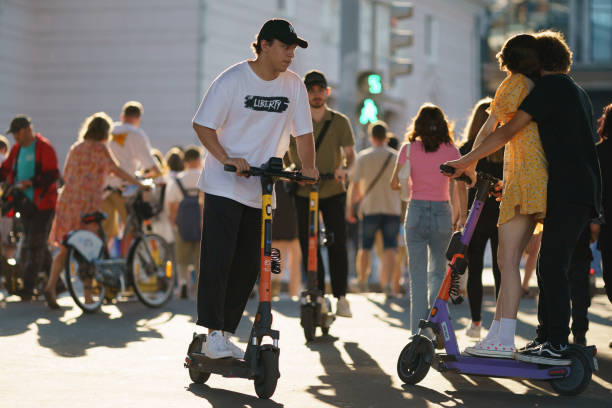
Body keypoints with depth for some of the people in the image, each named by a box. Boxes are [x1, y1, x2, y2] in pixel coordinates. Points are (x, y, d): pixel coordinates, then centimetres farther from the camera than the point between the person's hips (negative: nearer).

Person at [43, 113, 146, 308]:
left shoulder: (75, 148, 16)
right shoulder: (99, 148, -4)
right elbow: (116, 170, -12)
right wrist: (138, 183, -6)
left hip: (67, 199, 6)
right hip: (87, 202, -6)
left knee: (65, 248, 10)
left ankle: (50, 286, -5)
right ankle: (88, 297, 2)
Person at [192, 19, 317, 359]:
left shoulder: (293, 85, 3)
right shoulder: (232, 80, -9)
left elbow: (303, 131, 9)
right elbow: (203, 125, -8)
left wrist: (308, 167, -5)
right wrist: (227, 159, -21)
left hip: (262, 191, 5)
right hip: (224, 186, -5)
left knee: (248, 266, 5)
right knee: (218, 260, -10)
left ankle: (226, 334, 14)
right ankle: (212, 334, -6)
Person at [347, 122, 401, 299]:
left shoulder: (363, 156, -1)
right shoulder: (397, 157, 4)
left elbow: (355, 185, -3)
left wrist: (350, 206, 4)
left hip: (370, 208, -1)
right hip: (393, 208, 1)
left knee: (365, 247, 11)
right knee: (390, 247, -1)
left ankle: (362, 281, 19)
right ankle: (388, 283, -15)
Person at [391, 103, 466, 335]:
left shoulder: (409, 149, 0)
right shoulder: (451, 151, 1)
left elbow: (394, 184, 3)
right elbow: (460, 187, 0)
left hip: (416, 211, 0)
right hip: (442, 212, 1)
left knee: (418, 274, 4)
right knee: (438, 272, 15)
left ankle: (418, 331, 0)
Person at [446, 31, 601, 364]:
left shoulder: (549, 86, -5)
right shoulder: (577, 93, 24)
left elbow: (509, 131, -10)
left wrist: (466, 161, -6)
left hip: (568, 191, -9)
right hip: (584, 190, 9)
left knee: (553, 268, -10)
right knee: (549, 267, 13)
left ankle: (556, 346, -12)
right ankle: (546, 337, 17)